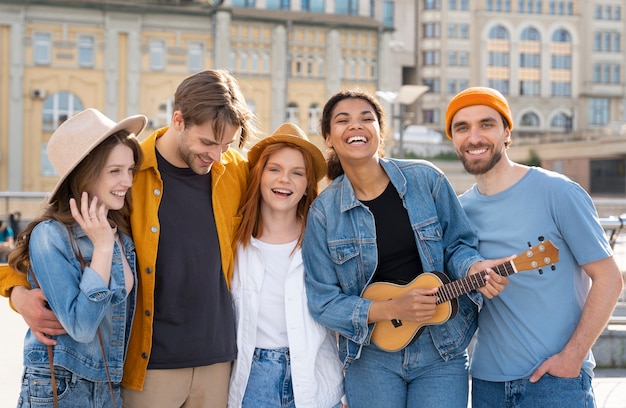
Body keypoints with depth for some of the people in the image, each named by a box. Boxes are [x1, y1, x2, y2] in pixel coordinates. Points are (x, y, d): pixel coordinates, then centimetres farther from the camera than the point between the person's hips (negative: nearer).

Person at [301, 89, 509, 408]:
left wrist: (474, 268, -19)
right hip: (371, 355, 0)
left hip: (441, 350, 0)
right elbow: (322, 301, -6)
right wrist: (390, 309, -18)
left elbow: (457, 244, 4)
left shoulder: (425, 179, -4)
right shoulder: (323, 212, -6)